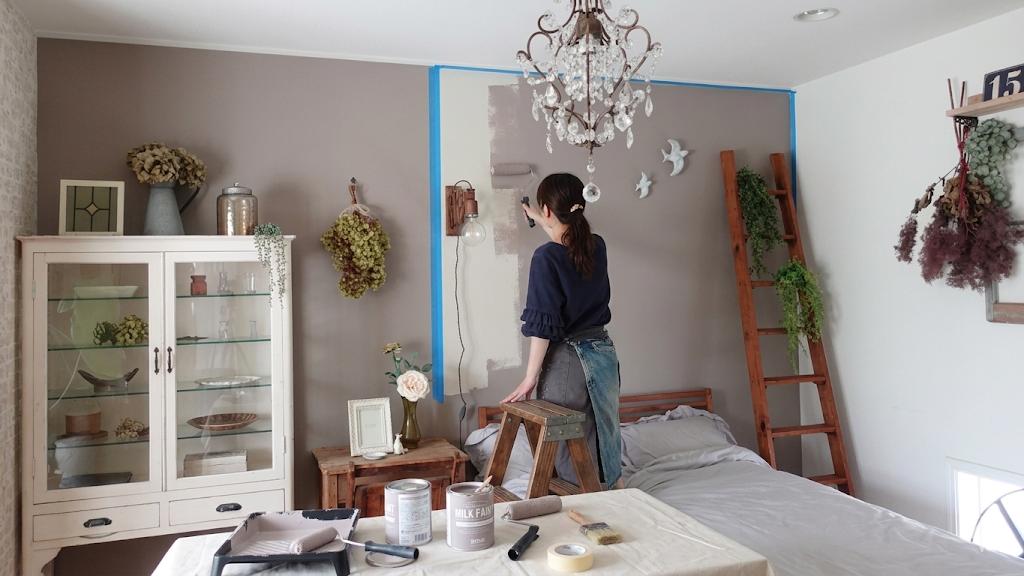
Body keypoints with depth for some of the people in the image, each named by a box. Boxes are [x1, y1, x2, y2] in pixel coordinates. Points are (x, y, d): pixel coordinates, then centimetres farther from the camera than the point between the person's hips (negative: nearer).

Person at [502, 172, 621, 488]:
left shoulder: (546, 257, -17)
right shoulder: (597, 246, 3)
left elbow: (543, 326, -18)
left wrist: (530, 378, -10)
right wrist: (539, 220, 42)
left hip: (568, 359, -7)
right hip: (603, 353, 7)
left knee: (569, 450, 6)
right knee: (602, 439, 18)